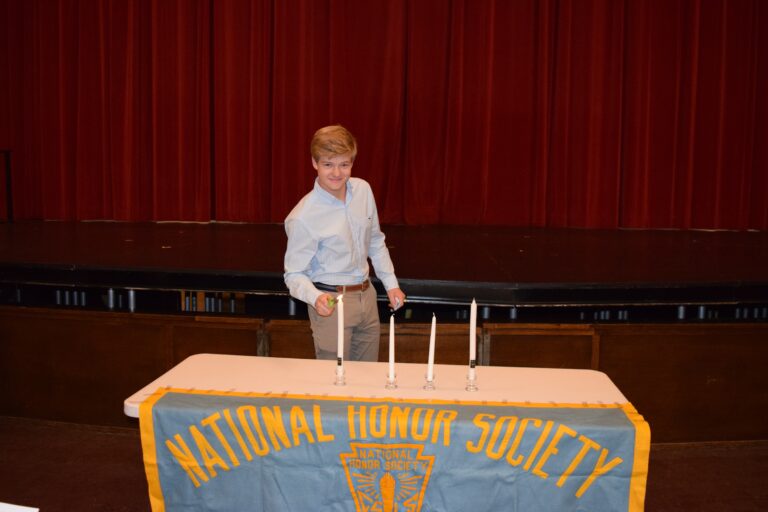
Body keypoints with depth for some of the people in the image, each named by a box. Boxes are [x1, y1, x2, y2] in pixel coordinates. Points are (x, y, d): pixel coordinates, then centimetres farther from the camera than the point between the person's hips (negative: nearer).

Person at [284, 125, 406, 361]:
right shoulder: (303, 218, -19)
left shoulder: (363, 190, -1)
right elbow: (294, 274, -15)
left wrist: (391, 283, 10)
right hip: (331, 303, -6)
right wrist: (315, 297, -34)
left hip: (366, 295, 6)